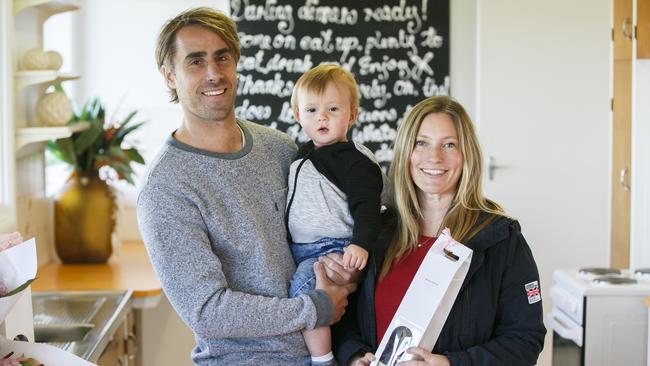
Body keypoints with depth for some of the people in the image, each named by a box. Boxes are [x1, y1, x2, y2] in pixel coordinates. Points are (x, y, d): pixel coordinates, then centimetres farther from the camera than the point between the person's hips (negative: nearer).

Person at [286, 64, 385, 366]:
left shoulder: (356, 159, -10)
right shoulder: (302, 155, 16)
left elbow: (366, 205, -17)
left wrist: (360, 243, -29)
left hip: (333, 248, -9)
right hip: (297, 249, 9)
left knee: (303, 288, -26)